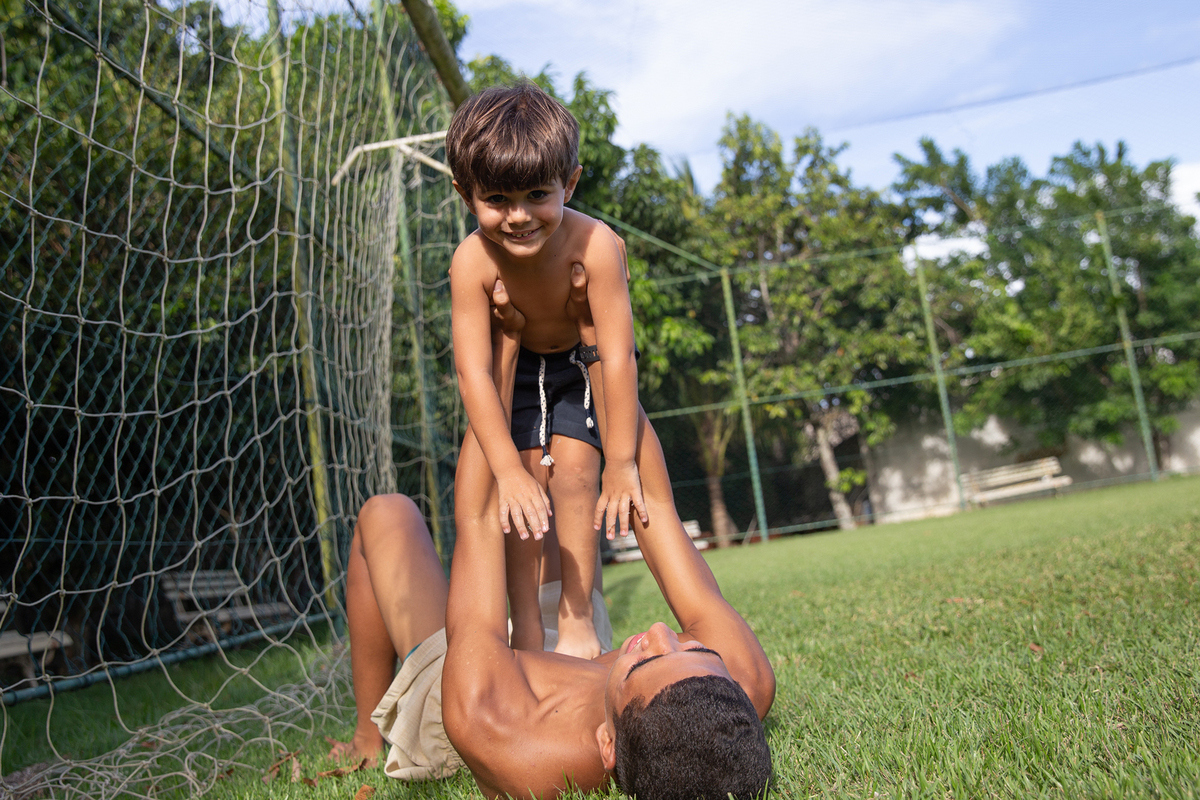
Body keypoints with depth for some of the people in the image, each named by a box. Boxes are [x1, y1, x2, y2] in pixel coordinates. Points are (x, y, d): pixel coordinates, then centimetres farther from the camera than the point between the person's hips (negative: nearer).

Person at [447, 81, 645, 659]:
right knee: (524, 478, -8)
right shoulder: (473, 262, -31)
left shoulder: (595, 244, -35)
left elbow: (617, 357, -32)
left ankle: (576, 619, -4)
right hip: (515, 371, 1)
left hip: (580, 365, -1)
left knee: (573, 468, -15)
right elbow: (474, 370, -30)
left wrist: (621, 463, -29)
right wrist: (510, 470, -33)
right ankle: (525, 626, 2)